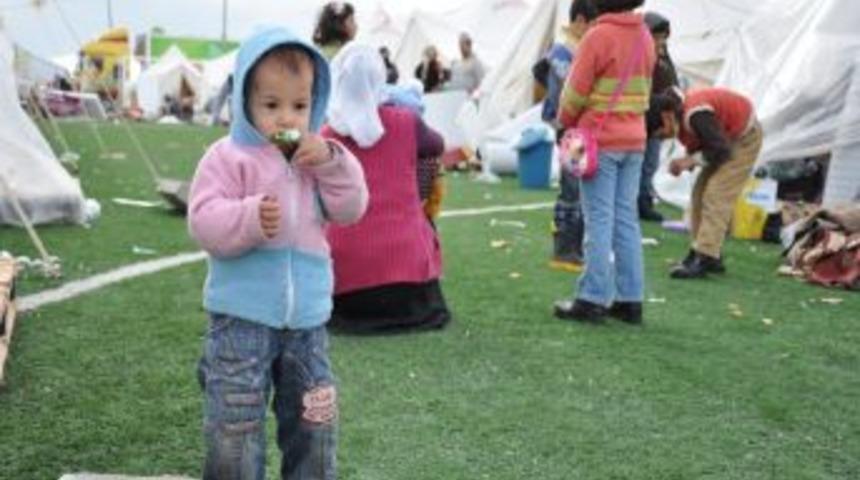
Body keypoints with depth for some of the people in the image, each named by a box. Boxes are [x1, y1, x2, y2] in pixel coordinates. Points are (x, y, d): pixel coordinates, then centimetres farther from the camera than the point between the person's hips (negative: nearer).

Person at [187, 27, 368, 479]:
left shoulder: (317, 156, 9)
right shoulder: (228, 157, -6)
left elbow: (351, 209, 2)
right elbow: (204, 223, -14)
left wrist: (332, 164, -12)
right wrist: (251, 218, -31)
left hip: (307, 320, 5)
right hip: (242, 319, -4)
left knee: (314, 425, 14)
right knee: (235, 430, -4)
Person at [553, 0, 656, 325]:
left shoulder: (599, 35, -13)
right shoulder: (644, 37, 8)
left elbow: (576, 92, -10)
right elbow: (644, 89, 11)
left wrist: (566, 123, 7)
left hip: (600, 140, -6)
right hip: (633, 140, 6)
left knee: (599, 221, -3)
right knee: (626, 219, 9)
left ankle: (593, 300, -1)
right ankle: (629, 300, 12)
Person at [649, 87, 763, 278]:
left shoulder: (696, 115, -34)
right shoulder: (682, 113, -5)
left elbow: (722, 150, -30)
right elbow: (697, 141, 8)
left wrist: (692, 161, -22)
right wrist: (686, 160, -11)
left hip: (744, 137, -10)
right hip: (726, 136, 10)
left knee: (716, 196, -18)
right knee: (701, 192, 7)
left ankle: (705, 258, -19)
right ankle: (712, 255, 11)